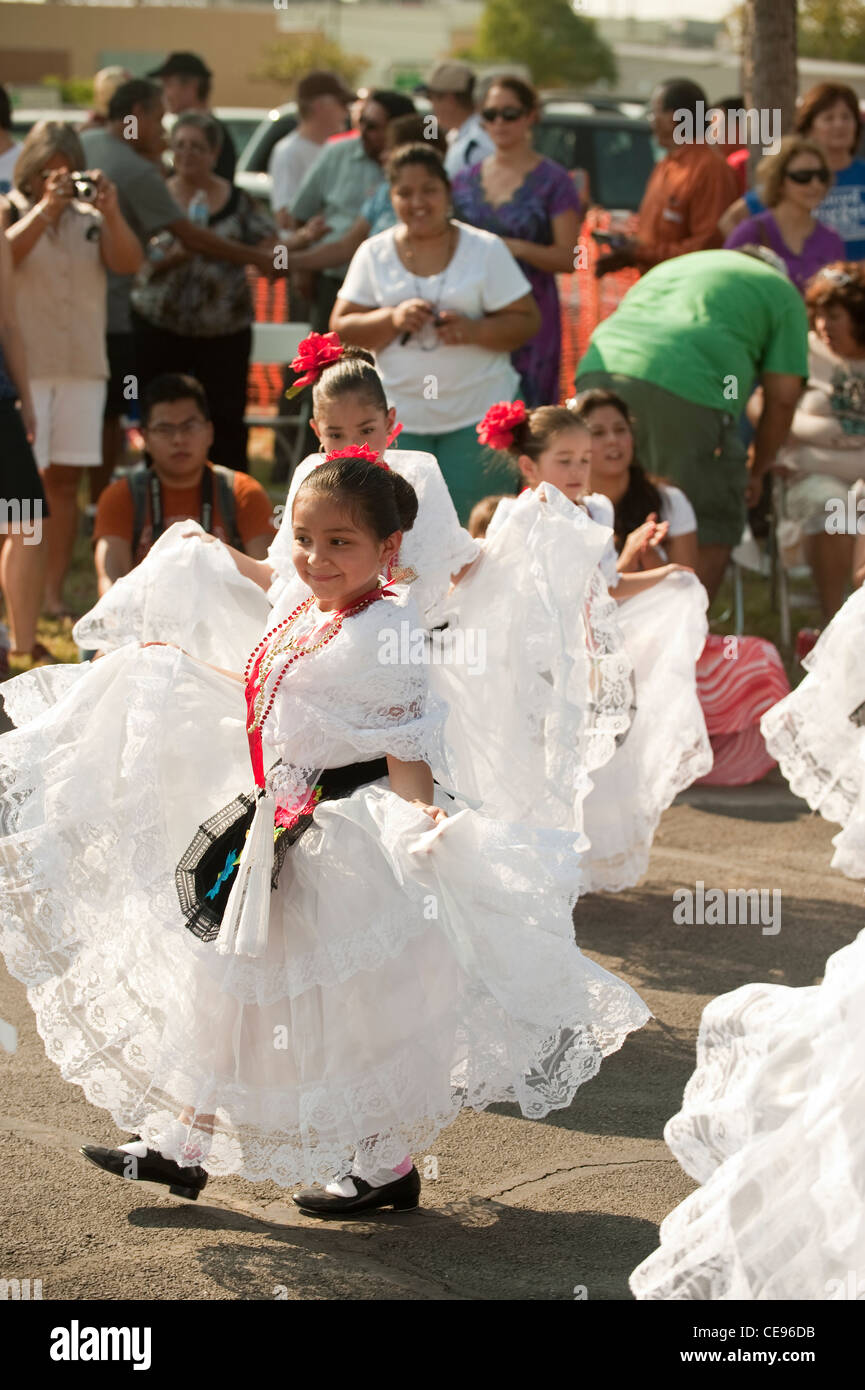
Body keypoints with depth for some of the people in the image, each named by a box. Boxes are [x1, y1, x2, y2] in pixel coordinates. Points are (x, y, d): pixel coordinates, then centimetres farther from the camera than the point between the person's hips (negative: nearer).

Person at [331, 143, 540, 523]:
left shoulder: (486, 250, 1)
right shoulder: (374, 254, 6)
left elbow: (527, 321, -2)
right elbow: (342, 327, 4)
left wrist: (474, 330, -20)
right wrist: (393, 319, -15)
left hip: (477, 415, -2)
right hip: (401, 419, 2)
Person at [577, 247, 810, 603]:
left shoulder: (667, 269, 38)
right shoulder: (781, 290, 22)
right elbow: (782, 396, 13)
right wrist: (758, 468, 26)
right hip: (688, 387, -6)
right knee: (711, 532, 7)